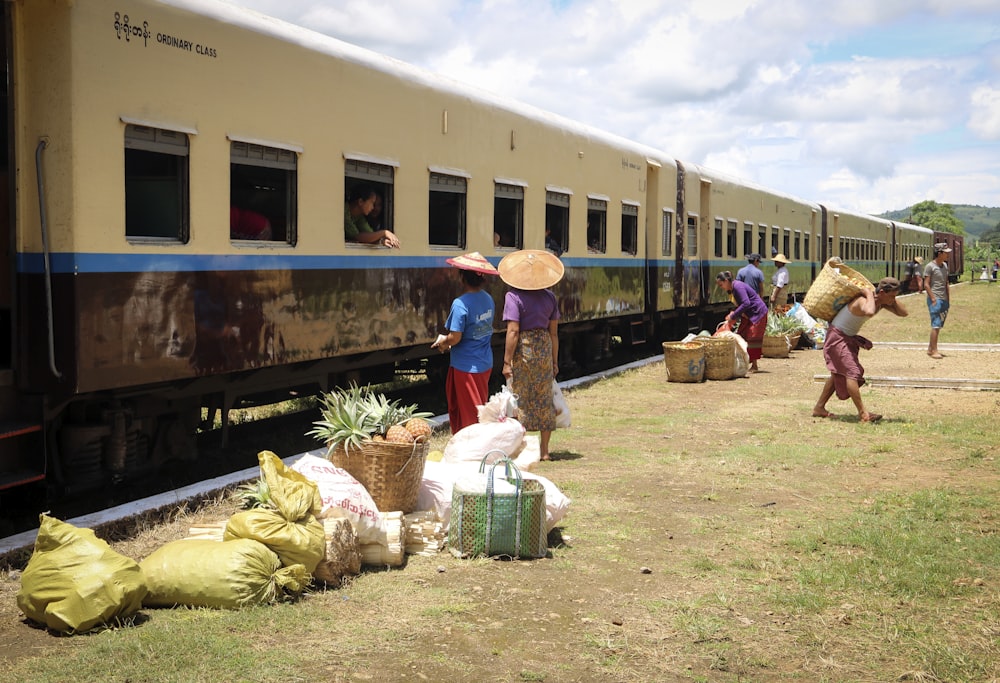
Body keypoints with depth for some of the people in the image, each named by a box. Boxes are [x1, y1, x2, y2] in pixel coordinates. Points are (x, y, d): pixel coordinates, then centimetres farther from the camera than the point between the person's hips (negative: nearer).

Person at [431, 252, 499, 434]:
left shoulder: (460, 304, -22)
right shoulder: (488, 299, 2)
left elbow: (455, 337, -23)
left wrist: (443, 341, 0)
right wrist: (448, 342, 8)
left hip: (466, 366, -8)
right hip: (485, 363, 8)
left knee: (470, 412, 4)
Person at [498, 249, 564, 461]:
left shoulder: (514, 297, -12)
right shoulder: (549, 297, 4)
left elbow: (513, 332, -17)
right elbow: (553, 332, 7)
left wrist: (507, 361, -13)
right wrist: (554, 361, 14)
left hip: (523, 349, -5)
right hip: (544, 347, 5)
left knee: (520, 399, 3)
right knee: (544, 399, 12)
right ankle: (544, 450, 18)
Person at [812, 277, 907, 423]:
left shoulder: (882, 302, -3)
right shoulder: (864, 300, -31)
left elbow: (903, 313, -1)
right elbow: (869, 312, -55)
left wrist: (892, 300, -13)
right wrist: (869, 294, -38)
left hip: (848, 338, 10)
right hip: (837, 336, -10)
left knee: (839, 374, 17)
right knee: (852, 372, -19)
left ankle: (819, 408, 26)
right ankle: (863, 413, -24)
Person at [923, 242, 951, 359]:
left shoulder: (945, 266, 14)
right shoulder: (930, 266, -9)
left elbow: (946, 284, 18)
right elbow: (926, 284, -11)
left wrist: (948, 300, 13)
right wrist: (933, 299, -15)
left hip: (944, 300, 8)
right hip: (935, 300, -8)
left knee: (939, 325, 10)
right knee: (936, 325, -10)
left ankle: (930, 349, 18)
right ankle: (934, 351, -7)